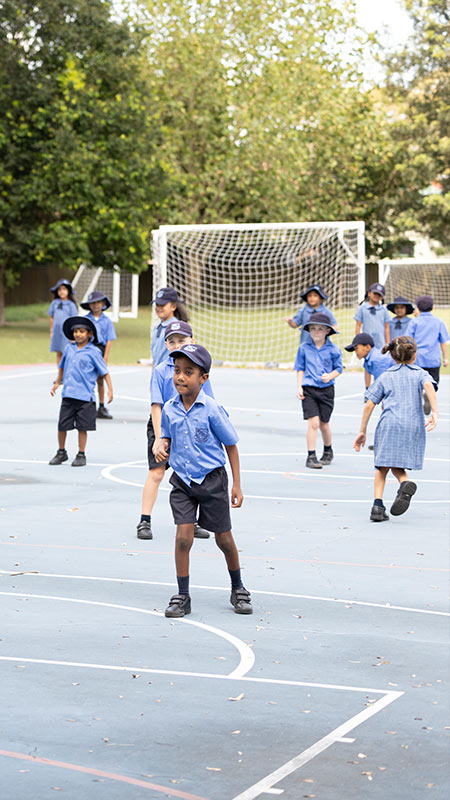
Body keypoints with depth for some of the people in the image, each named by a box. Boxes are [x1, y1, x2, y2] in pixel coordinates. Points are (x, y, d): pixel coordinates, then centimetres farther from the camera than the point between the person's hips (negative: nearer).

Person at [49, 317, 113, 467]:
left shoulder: (93, 352, -4)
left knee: (82, 427, 1)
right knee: (62, 425, 6)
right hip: (68, 394, 4)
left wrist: (110, 389, -7)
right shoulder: (69, 348, 9)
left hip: (85, 396, -4)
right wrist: (57, 383, 27)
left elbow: (104, 371, -1)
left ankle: (81, 455, 12)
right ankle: (61, 452, 22)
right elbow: (62, 366, 24)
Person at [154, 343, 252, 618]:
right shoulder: (170, 409, -2)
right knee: (183, 536, -8)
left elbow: (231, 446, -5)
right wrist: (163, 448, -9)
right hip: (182, 481, 3)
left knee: (224, 538, 8)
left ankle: (238, 588, 29)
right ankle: (182, 596, 3)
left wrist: (237, 485, -5)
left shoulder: (212, 410, -14)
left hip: (212, 480, -2)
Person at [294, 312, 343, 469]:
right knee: (313, 422, -12)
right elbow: (300, 369, 9)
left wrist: (330, 376, -15)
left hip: (326, 390, 0)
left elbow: (339, 368, 5)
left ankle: (328, 451, 36)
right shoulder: (304, 348, 2)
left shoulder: (333, 349, -2)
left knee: (324, 424, 10)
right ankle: (311, 457, -6)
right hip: (309, 390, 0)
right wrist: (299, 387, 1)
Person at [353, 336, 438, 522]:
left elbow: (369, 404, 9)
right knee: (397, 466, 12)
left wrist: (362, 431, 15)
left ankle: (378, 505, -7)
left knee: (382, 466, 8)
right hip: (413, 425, 0)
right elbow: (428, 385, -11)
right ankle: (405, 483, -20)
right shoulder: (419, 373, 13)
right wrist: (434, 412, -18)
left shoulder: (385, 376, 15)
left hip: (388, 425, 0)